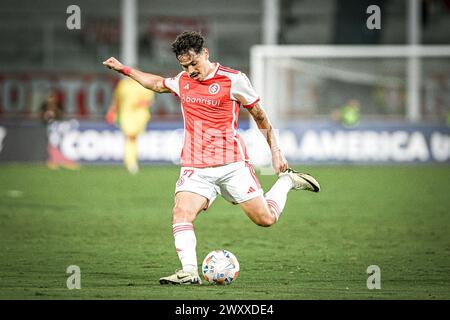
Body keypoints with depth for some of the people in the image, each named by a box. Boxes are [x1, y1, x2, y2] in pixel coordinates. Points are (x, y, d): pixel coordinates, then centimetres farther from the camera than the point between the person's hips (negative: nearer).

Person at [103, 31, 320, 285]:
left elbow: (260, 116, 4)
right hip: (195, 167, 4)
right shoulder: (183, 81, 9)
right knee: (181, 213, -21)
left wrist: (276, 151, 5)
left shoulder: (234, 80, -6)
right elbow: (158, 84, 33)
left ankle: (287, 181, 29)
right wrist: (124, 69, 34)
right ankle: (189, 272, -25)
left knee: (266, 219, 0)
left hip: (231, 164, -3)